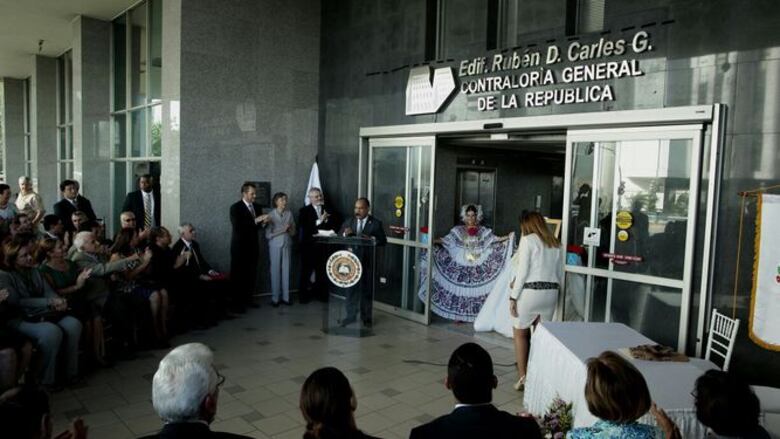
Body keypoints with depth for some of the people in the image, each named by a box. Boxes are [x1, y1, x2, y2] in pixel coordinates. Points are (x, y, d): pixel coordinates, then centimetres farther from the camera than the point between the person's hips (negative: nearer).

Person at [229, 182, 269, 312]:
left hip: (253, 245, 6)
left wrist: (263, 222, -6)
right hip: (240, 246, -6)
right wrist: (255, 221, -23)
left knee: (252, 274, 7)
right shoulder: (235, 207, -9)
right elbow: (237, 226, -20)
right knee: (238, 275, 0)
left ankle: (248, 299, 19)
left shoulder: (256, 206, 10)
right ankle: (237, 302, 5)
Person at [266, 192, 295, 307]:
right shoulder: (271, 215, -7)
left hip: (287, 245, 3)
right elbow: (268, 235, -9)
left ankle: (285, 297, 14)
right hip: (275, 246, -3)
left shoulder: (289, 213, 1)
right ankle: (275, 298, 11)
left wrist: (289, 229, -14)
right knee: (275, 271, 3)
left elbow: (293, 231, 7)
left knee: (286, 270, 5)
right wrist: (282, 230, -17)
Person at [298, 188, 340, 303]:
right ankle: (304, 295, 11)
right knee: (306, 271, 1)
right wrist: (319, 220, -16)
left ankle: (321, 294, 12)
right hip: (309, 245, -2)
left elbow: (336, 224, 10)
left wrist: (332, 231, -11)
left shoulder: (329, 210, 13)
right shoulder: (304, 210, 4)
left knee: (322, 271, 0)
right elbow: (303, 226, -11)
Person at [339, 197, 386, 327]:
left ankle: (366, 317, 19)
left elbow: (383, 241, -3)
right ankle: (351, 316, 18)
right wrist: (345, 234, -14)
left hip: (367, 261, -2)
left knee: (367, 289, 7)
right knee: (351, 288, 6)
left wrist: (371, 239, -21)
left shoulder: (376, 223, 0)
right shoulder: (348, 222, 9)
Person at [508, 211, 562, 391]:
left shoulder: (528, 240, -5)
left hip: (530, 292, -5)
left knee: (520, 334, 10)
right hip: (551, 293, 5)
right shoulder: (555, 243, 13)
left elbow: (522, 271, -11)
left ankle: (522, 376, 9)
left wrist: (514, 296, -9)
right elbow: (560, 273, 14)